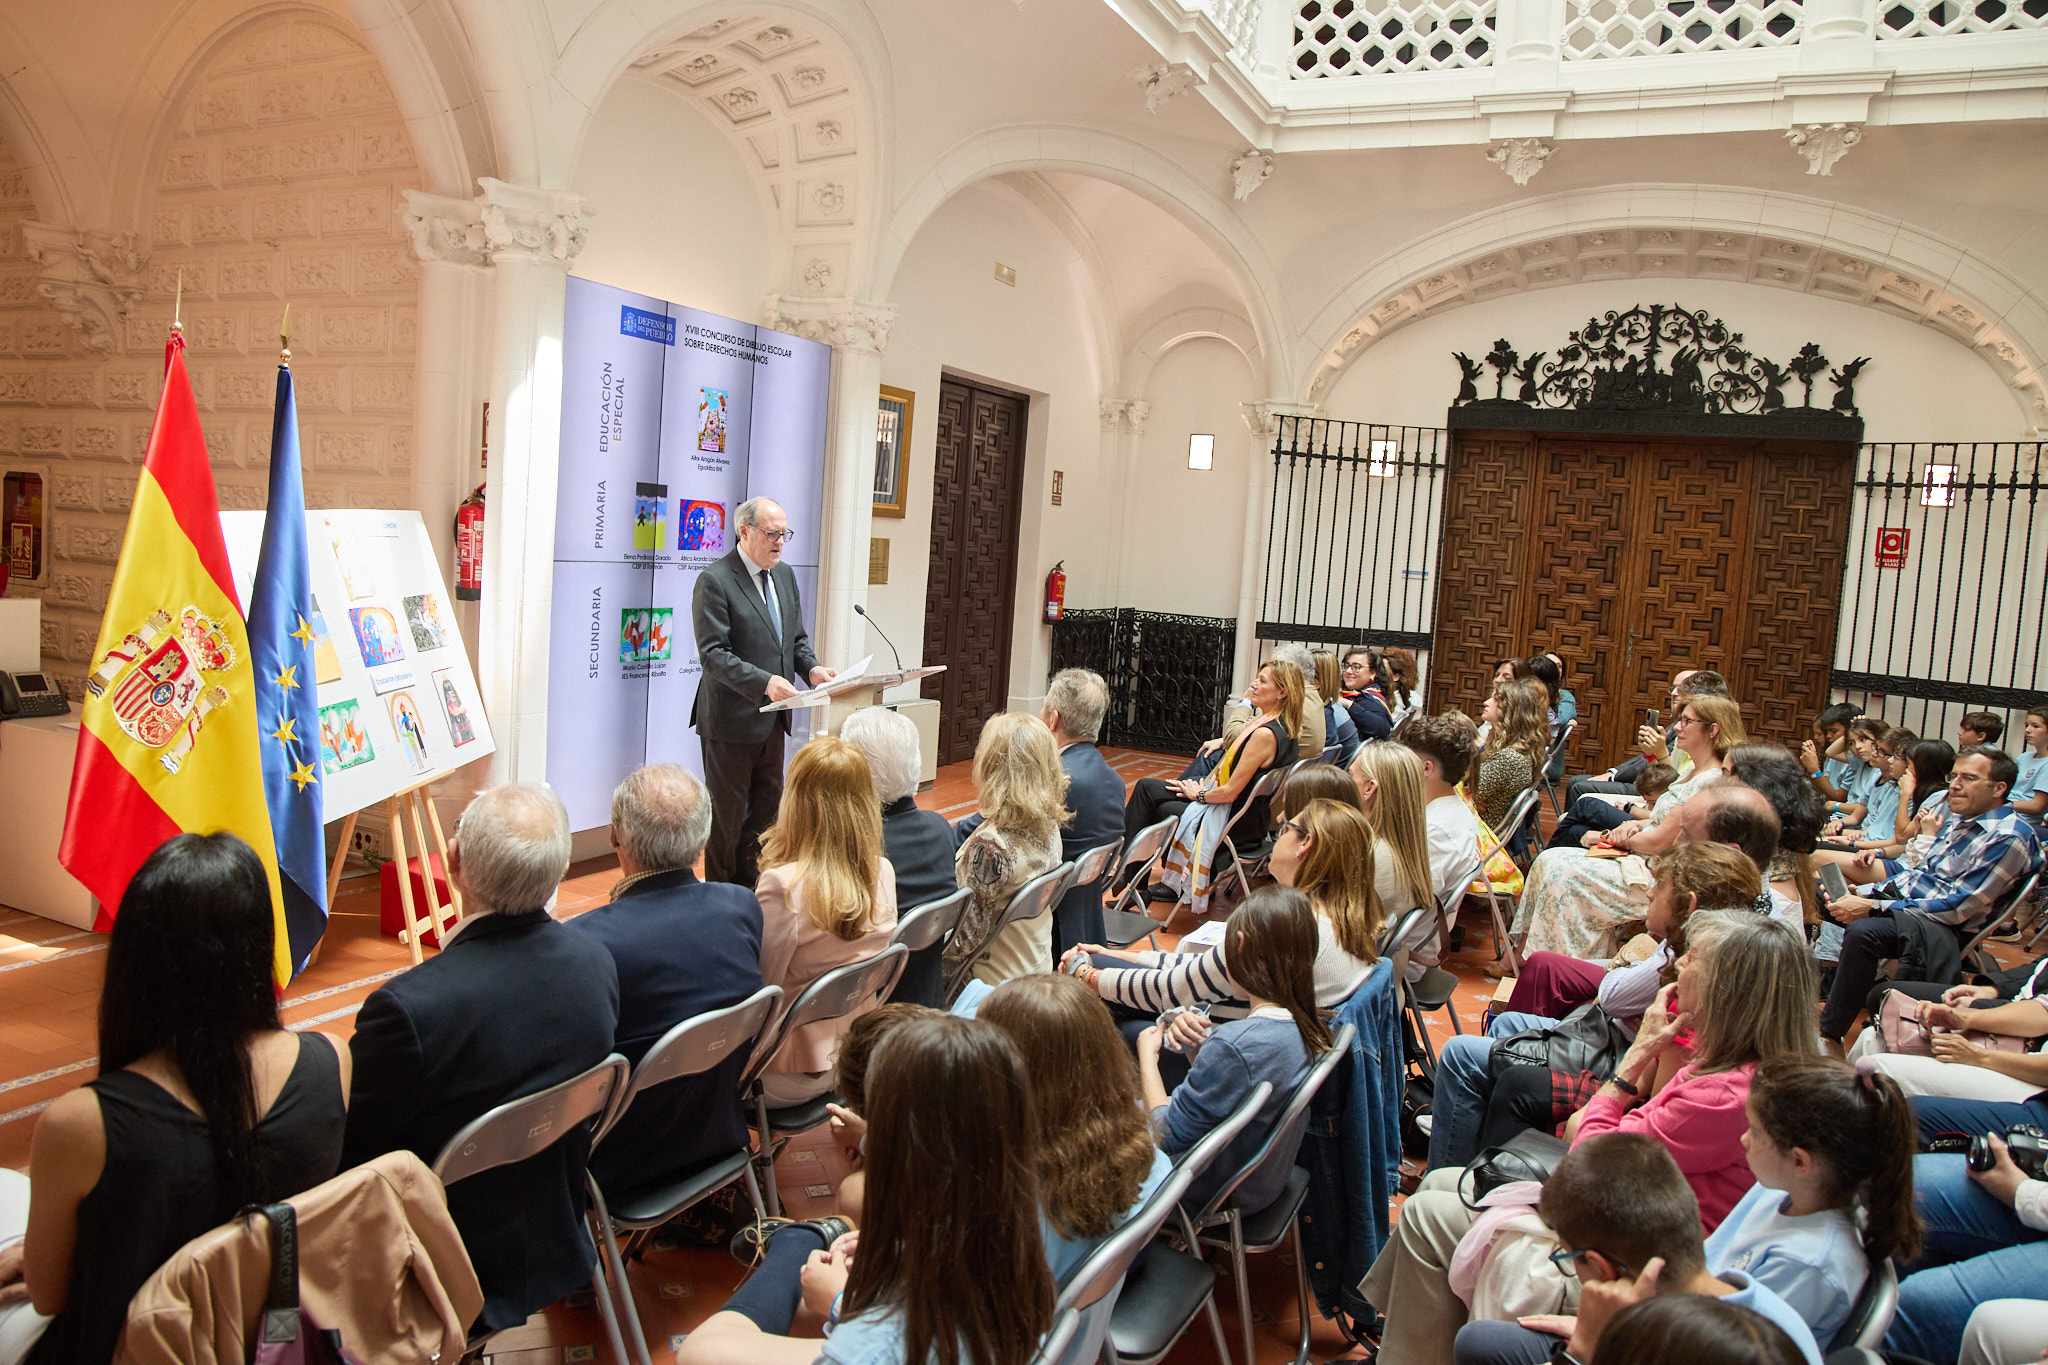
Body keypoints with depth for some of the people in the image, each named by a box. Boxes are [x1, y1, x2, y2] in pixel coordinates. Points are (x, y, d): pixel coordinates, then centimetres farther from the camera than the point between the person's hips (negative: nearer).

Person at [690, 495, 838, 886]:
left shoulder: (784, 575, 10)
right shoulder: (714, 581, -14)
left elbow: (796, 637, 17)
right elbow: (713, 653, -20)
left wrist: (811, 668, -5)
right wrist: (764, 682, -31)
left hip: (772, 718, 8)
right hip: (732, 719, -8)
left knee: (766, 808, 17)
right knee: (727, 815, 4)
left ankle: (747, 890, 33)